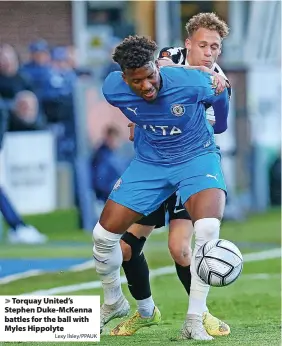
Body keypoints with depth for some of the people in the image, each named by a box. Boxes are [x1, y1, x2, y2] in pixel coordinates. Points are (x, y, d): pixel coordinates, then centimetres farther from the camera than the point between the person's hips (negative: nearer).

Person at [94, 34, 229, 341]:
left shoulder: (191, 82, -27)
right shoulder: (113, 89, -18)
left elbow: (220, 95, -3)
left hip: (196, 157, -3)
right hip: (148, 163, 4)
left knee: (207, 228, -32)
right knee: (103, 235, -3)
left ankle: (194, 321, -22)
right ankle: (113, 303, 28)